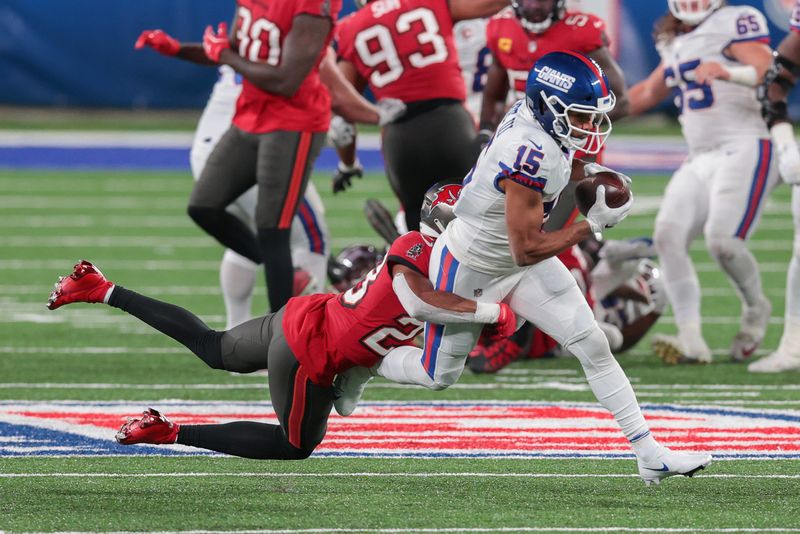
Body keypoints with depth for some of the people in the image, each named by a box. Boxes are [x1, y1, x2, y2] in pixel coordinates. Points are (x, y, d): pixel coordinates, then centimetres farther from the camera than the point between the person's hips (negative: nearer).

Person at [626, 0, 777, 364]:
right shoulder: (676, 44, 20)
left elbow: (769, 72, -18)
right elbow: (649, 93, 34)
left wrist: (728, 72, -36)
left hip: (744, 149, -8)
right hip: (700, 160, 8)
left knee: (722, 239, -22)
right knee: (668, 236, -11)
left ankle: (756, 309, 8)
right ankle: (691, 340, -15)